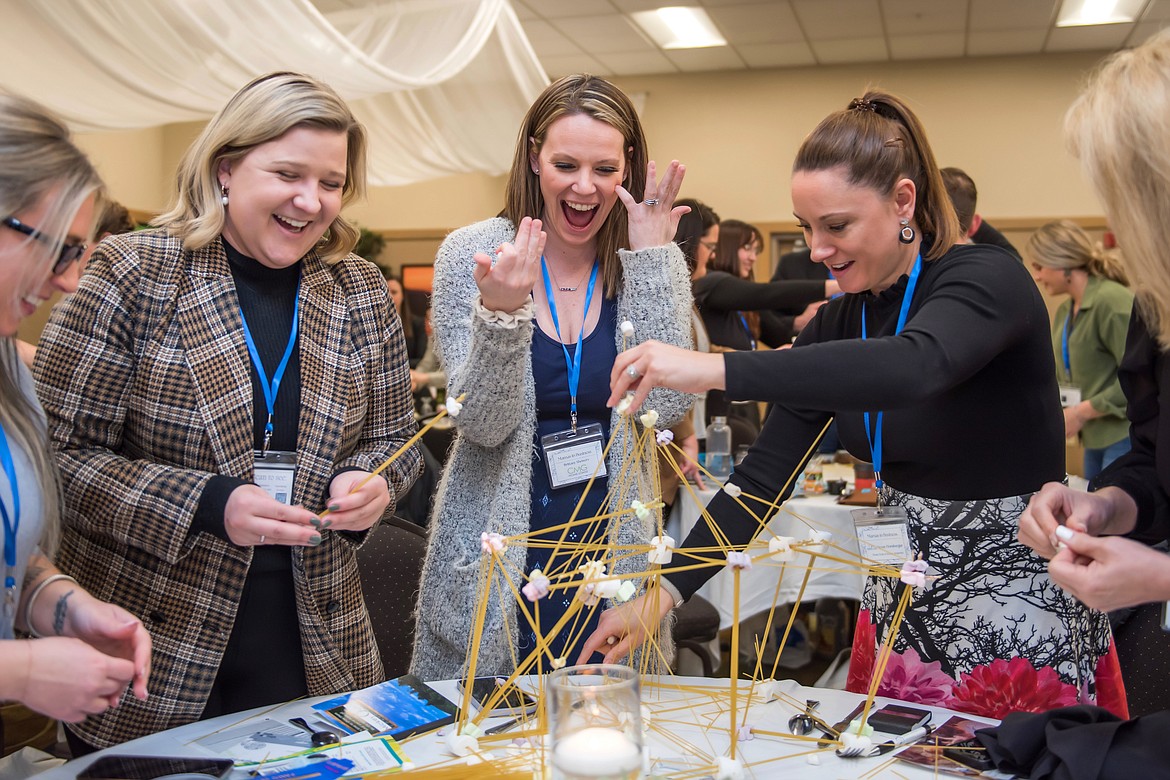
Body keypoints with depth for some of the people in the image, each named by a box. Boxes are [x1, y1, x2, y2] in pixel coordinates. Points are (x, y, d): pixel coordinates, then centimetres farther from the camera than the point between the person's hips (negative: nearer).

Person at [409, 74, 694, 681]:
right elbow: (484, 425, -12)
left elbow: (665, 408, -15)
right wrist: (501, 313, -29)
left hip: (611, 557, 2)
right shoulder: (473, 253, -7)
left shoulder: (653, 266, -2)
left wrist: (649, 258, -16)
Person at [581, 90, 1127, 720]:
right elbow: (764, 472, -3)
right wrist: (664, 592, -13)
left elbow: (914, 367, -40)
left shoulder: (986, 280, -17)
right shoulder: (836, 324, 2)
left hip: (1020, 599, -6)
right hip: (903, 598, 6)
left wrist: (715, 370, -46)